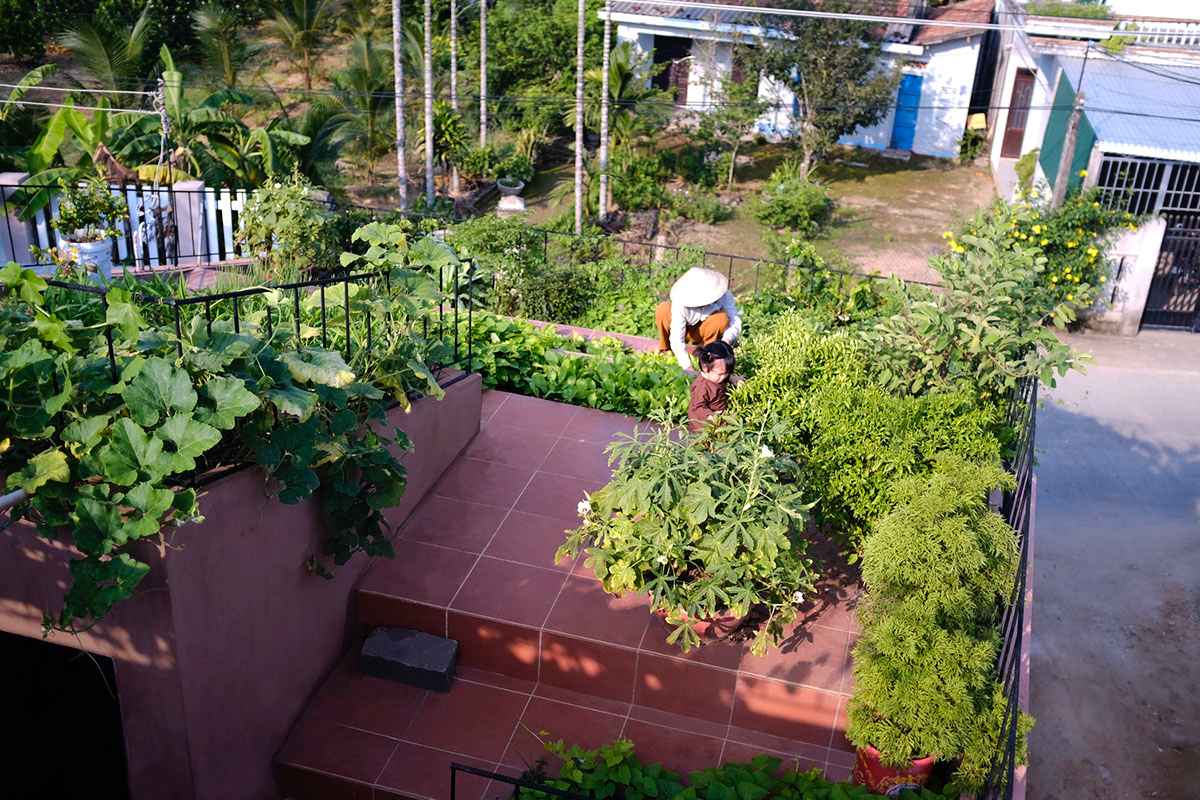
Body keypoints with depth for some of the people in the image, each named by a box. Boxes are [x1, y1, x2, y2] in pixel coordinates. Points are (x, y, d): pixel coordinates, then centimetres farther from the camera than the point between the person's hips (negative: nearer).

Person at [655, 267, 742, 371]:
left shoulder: (724, 296, -28)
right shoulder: (679, 304, -35)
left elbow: (735, 321, -21)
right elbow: (676, 340, -36)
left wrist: (727, 338, -43)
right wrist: (688, 367, -42)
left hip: (702, 331, 2)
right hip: (683, 329, -2)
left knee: (722, 318, -31)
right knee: (663, 309, -32)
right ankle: (665, 350, -7)